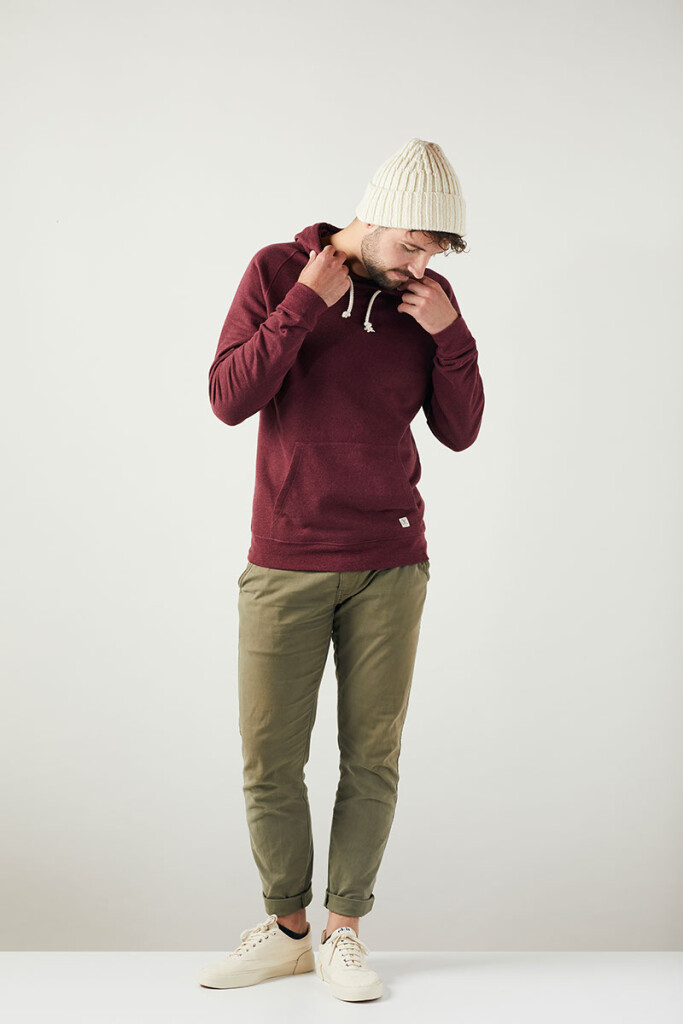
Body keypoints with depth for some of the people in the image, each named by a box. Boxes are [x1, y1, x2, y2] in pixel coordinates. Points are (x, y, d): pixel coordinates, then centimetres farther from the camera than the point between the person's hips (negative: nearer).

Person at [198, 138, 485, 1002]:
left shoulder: (429, 297, 4)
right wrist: (307, 302, -17)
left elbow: (459, 433, 3)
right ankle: (286, 928, 22)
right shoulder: (277, 272, -2)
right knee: (269, 762, 2)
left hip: (389, 565, 2)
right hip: (284, 564, -1)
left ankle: (344, 932, 19)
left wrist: (450, 333, -11)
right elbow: (229, 400, -12)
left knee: (372, 758, 3)